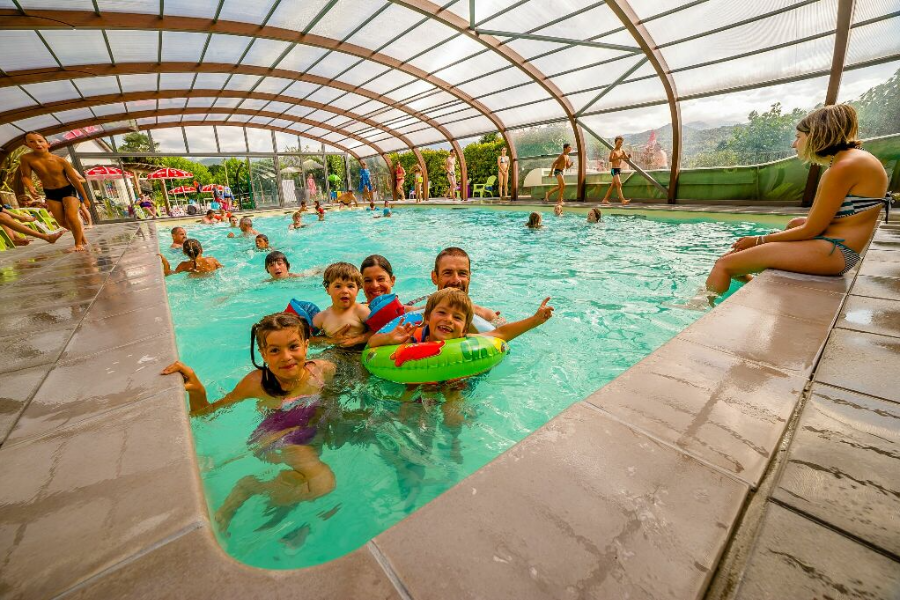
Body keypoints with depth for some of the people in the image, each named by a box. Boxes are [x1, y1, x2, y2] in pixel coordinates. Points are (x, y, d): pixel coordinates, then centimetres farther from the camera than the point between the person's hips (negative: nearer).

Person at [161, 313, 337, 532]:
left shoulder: (324, 370, -16)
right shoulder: (257, 382, -21)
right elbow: (207, 412, -7)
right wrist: (197, 391, -24)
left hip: (313, 435, 5)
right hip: (274, 442, -5)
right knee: (323, 482, -24)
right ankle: (248, 487, -3)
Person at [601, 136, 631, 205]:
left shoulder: (622, 151, 13)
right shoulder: (613, 151, -7)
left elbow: (628, 159, 9)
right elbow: (610, 159, -23)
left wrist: (629, 157, -13)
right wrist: (618, 157, -35)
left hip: (619, 169, 8)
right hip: (614, 169, -8)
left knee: (613, 185, 11)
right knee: (619, 184, -19)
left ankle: (605, 200, 18)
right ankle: (623, 200, -27)